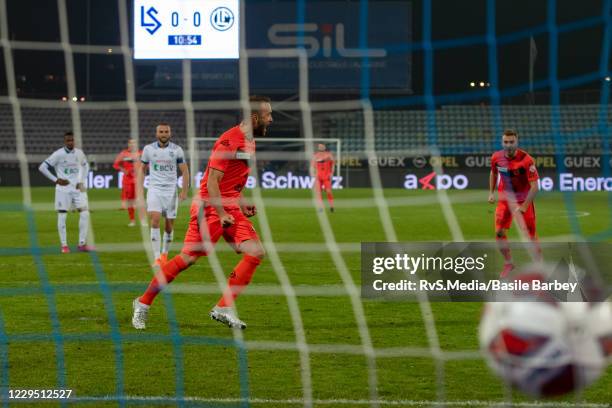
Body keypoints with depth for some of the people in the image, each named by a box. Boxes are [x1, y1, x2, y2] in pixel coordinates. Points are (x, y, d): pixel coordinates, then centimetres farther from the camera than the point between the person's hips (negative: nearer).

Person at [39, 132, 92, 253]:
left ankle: (82, 244, 1)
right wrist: (56, 180, -10)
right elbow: (42, 167, -7)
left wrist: (82, 181, 9)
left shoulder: (79, 153, 4)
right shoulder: (58, 154, -8)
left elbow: (85, 166, 23)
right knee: (62, 216, -3)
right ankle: (64, 245, 5)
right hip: (63, 189, -3)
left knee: (84, 213, -7)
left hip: (78, 188, 3)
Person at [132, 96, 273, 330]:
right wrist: (221, 214, -22)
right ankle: (143, 304, 8)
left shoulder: (249, 141, 14)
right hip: (210, 206, -9)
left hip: (229, 208, 9)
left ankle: (223, 309, -5)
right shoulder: (229, 141, -16)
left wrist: (241, 202, 14)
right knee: (188, 258, -7)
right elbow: (212, 181, -19)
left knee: (256, 253, -8)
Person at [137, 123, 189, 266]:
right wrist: (140, 190, 5)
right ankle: (157, 257, -17)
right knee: (155, 221, -17)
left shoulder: (177, 150, 0)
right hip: (154, 190, -1)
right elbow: (142, 169, 12)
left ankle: (165, 253, 26)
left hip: (171, 191, 1)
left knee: (169, 225, 3)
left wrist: (184, 191, -6)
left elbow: (184, 171, 3)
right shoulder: (148, 149, 2)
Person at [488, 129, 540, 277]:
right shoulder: (496, 157, -9)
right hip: (505, 199, 4)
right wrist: (491, 192, 10)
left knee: (530, 235, 0)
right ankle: (508, 263, 16)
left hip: (523, 200, -4)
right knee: (499, 232, -3)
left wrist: (523, 207, -23)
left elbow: (534, 187, -22)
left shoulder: (526, 160, -24)